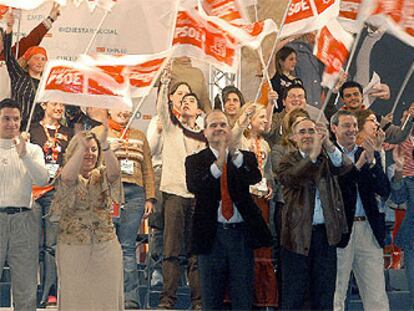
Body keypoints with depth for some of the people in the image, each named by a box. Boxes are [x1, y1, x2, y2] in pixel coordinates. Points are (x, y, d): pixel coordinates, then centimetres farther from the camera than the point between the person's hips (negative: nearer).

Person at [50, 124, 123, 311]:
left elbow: (115, 170, -17)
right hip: (73, 247, -1)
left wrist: (105, 144, -36)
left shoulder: (103, 176, 6)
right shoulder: (68, 178, 2)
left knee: (106, 295, 2)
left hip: (106, 246, 2)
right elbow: (67, 176, -23)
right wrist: (81, 146, -37)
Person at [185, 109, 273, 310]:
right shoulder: (195, 161, 4)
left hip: (241, 233, 1)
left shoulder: (245, 157, 8)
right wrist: (218, 164, -29)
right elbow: (193, 186, -16)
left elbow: (254, 177, -14)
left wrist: (234, 154, -29)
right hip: (211, 235, -1)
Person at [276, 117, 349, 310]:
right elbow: (292, 178, -20)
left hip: (326, 232, 2)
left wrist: (328, 145, -33)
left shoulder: (327, 157, 8)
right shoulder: (288, 162, 2)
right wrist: (313, 155, -32)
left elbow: (343, 167, -14)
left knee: (324, 295, 9)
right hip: (298, 234, -2)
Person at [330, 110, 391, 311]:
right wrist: (358, 165, -15)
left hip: (369, 228, 4)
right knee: (336, 294, 4)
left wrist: (371, 161, -9)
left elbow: (384, 192, 3)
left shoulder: (371, 156, 13)